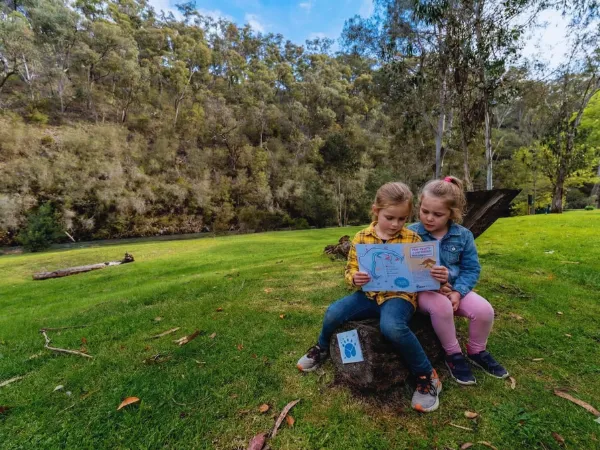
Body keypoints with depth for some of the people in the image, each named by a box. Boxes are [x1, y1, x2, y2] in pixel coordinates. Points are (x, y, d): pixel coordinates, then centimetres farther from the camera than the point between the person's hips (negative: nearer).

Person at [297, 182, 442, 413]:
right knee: (333, 313, -17)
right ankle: (322, 348, 19)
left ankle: (426, 375, -5)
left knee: (392, 327, -34)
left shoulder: (412, 239, -4)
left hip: (399, 295, -2)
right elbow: (350, 270, 4)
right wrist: (355, 279, -19)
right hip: (369, 294, 3)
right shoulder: (361, 237, -1)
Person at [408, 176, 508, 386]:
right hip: (422, 290, -3)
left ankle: (477, 351, 16)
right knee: (442, 306, -34)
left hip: (454, 288, 4)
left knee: (484, 310, -18)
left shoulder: (463, 235, -2)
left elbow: (472, 269, 1)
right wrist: (427, 277, -28)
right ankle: (453, 355, -4)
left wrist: (458, 291, -14)